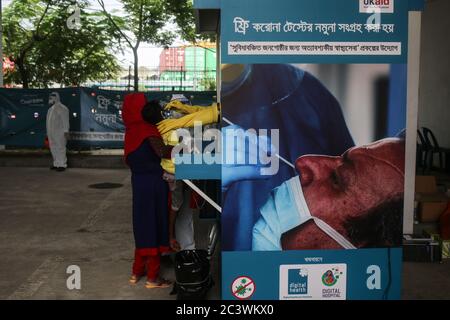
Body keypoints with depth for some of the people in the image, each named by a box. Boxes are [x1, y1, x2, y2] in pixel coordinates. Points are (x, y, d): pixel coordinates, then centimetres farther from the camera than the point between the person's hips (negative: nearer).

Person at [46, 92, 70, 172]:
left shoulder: (61, 108, -12)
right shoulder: (51, 108, 17)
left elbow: (65, 120, -15)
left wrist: (66, 131, -20)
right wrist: (48, 132, 20)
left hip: (60, 133, -9)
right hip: (52, 133, 9)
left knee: (60, 148, -7)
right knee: (53, 149, 10)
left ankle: (62, 165, -3)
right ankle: (56, 164, 18)